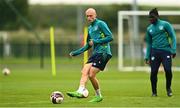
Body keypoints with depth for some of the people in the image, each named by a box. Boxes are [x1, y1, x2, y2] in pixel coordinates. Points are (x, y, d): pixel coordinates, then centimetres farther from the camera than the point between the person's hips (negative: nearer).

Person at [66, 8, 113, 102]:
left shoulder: (101, 24, -4)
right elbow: (88, 45, 30)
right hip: (95, 53, 8)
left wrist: (96, 41, -14)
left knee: (91, 75, -15)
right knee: (84, 71, -9)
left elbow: (110, 37, -13)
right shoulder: (90, 28, 21)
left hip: (103, 53, -8)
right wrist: (76, 52, 22)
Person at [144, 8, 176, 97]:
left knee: (168, 70, -14)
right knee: (153, 72, -5)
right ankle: (154, 91, 11)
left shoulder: (165, 24, 2)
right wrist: (147, 57, 15)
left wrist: (173, 50, -8)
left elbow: (173, 37, 2)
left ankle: (168, 88, 10)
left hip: (166, 51, -3)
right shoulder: (149, 29, 14)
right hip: (154, 52, 3)